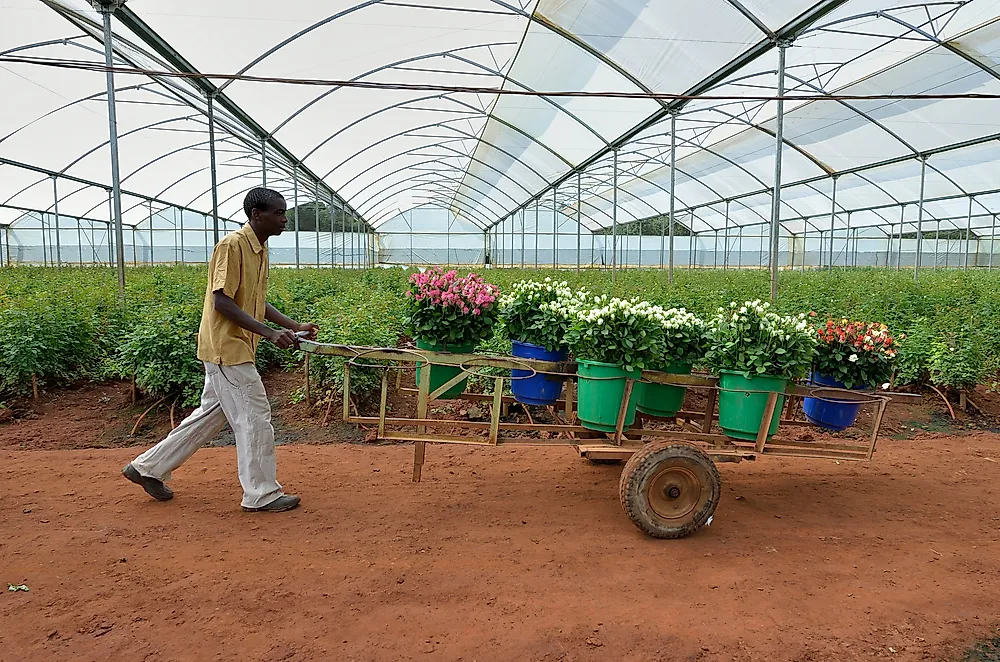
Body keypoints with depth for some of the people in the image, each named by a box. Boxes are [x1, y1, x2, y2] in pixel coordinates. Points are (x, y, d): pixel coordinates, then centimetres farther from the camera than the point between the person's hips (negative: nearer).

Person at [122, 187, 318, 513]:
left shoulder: (260, 250, 12)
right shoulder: (232, 245, -17)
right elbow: (222, 302, -22)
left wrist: (294, 326, 10)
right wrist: (270, 333, -26)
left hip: (233, 349, 10)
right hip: (227, 347, -10)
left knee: (211, 415, 18)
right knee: (255, 417, -3)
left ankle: (148, 467, 30)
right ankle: (262, 494, 10)